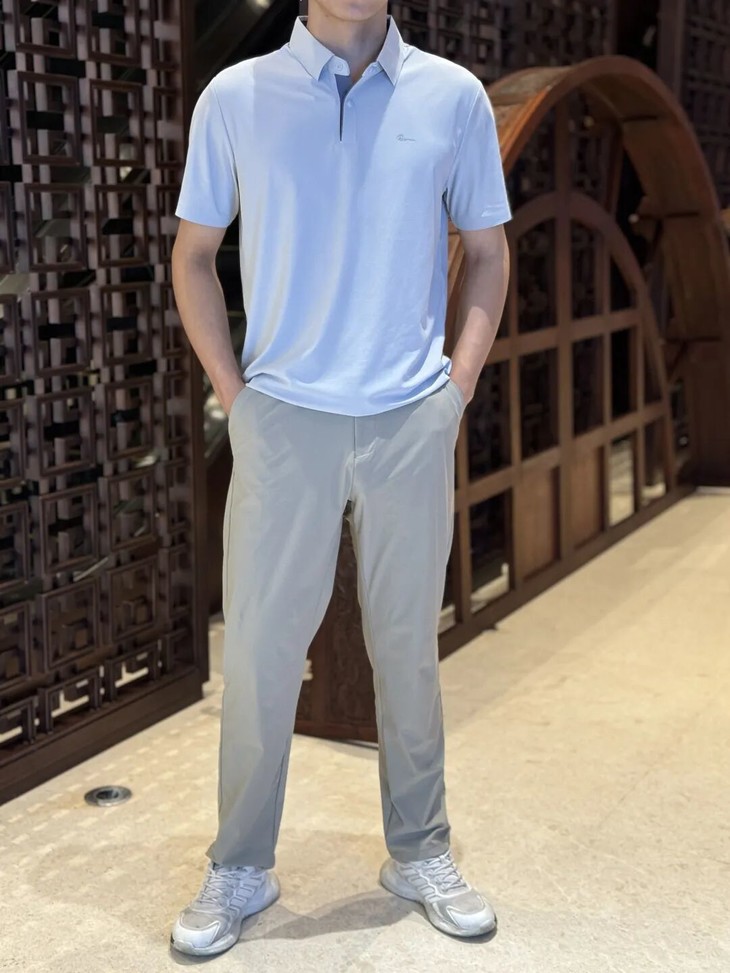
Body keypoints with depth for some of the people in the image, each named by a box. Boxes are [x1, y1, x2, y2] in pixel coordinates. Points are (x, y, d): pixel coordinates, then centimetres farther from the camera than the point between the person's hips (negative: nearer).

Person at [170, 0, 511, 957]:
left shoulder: (454, 96, 2)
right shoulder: (235, 98, 0)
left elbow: (488, 251, 11)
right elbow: (193, 255, 8)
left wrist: (459, 384, 2)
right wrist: (233, 391, 0)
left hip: (412, 421, 1)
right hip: (284, 420, 0)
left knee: (409, 644, 11)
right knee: (259, 646, 4)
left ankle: (420, 853, 28)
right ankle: (239, 870, 21)